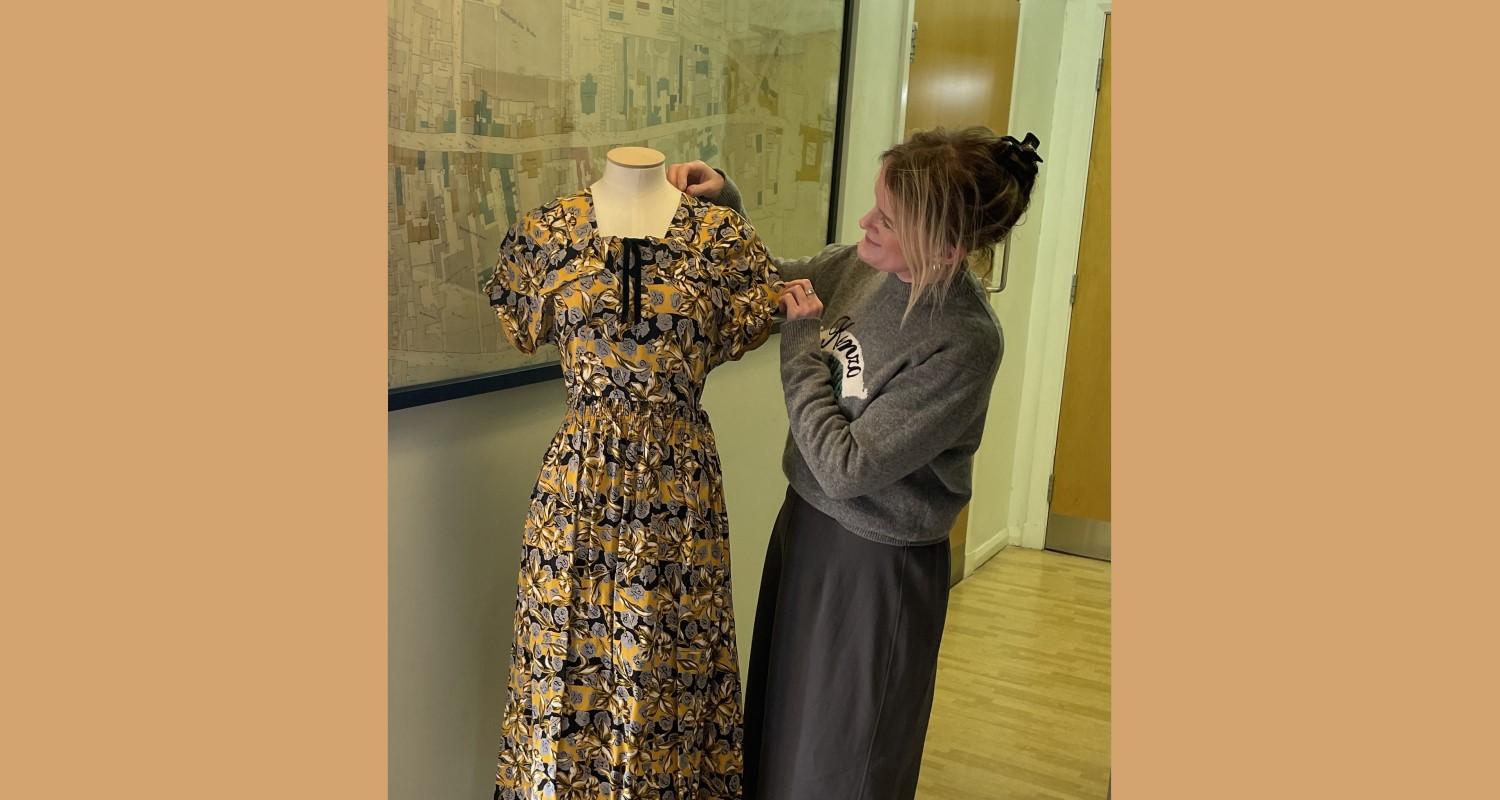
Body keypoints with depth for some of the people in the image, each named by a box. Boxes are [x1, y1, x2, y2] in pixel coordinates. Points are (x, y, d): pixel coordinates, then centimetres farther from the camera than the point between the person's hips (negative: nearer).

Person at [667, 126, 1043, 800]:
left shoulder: (964, 343, -27)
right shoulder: (860, 265, -7)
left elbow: (846, 468, -26)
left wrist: (802, 342, -20)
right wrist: (725, 205, -4)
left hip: (877, 565, -7)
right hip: (806, 520, 7)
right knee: (779, 728, 25)